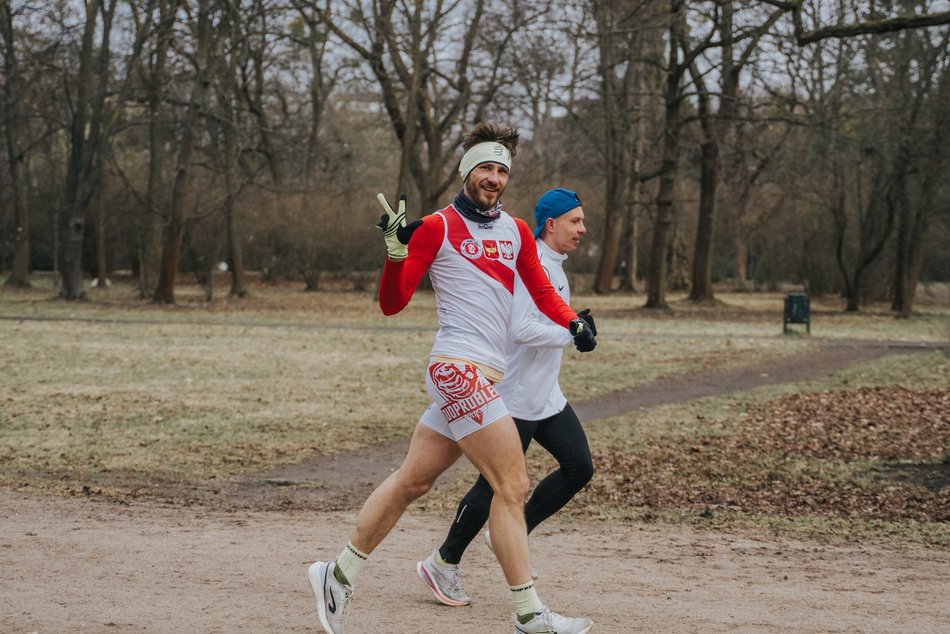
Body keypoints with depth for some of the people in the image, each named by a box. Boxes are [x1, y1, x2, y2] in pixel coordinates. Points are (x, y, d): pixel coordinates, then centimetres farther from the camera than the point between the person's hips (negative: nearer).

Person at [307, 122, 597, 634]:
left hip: (476, 379, 7)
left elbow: (542, 292, 23)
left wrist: (574, 324, 4)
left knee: (410, 482, 12)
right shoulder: (437, 228, -3)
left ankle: (339, 576, 22)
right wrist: (396, 250, -20)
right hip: (459, 369, -7)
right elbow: (392, 304, -4)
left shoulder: (516, 232, 16)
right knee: (512, 486, -8)